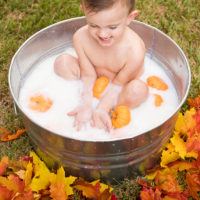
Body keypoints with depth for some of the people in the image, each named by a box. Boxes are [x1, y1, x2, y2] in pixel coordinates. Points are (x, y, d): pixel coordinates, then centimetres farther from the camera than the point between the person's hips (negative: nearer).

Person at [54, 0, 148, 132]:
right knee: (62, 62, -17)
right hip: (95, 86, 3)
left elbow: (117, 84, -21)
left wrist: (102, 109, -30)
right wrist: (86, 105, -27)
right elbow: (88, 75, -17)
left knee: (138, 89, -35)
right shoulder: (81, 37, -24)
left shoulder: (135, 51, -34)